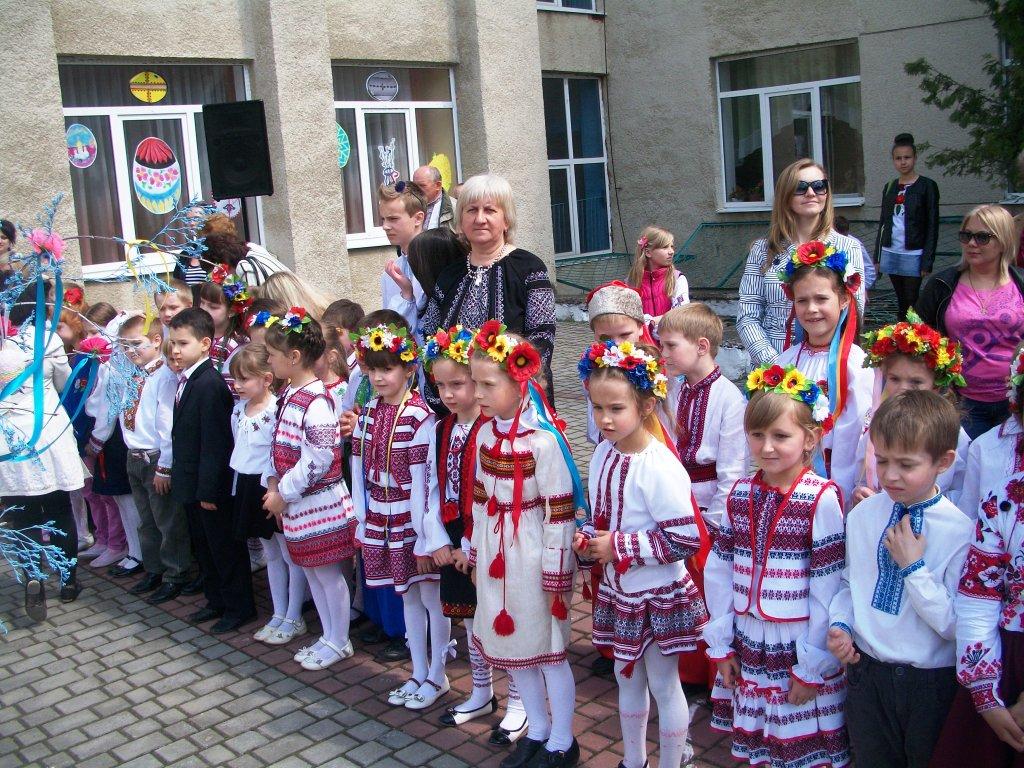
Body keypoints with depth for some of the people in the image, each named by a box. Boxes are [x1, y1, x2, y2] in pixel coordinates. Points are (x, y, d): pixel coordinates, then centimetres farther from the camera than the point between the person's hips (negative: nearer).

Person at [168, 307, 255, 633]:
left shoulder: (210, 384, -22)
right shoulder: (188, 380, 7)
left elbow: (214, 442, -22)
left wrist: (208, 488, -20)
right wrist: (181, 478, 14)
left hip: (212, 485, -9)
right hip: (192, 483, 9)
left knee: (225, 547, 4)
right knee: (203, 545, 19)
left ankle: (239, 606, 18)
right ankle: (216, 600, 33)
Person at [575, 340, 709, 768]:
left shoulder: (659, 468, -25)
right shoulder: (603, 454, -2)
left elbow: (687, 540, -26)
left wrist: (620, 547, -24)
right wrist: (590, 541, -8)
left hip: (657, 596, -8)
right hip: (618, 591, 8)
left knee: (663, 686, 10)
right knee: (628, 680, 22)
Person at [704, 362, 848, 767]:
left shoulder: (821, 499, -13)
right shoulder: (741, 494, 2)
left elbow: (827, 587, -13)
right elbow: (719, 571, 5)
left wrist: (812, 667, -11)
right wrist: (721, 644, 5)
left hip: (799, 648, -4)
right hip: (749, 647, 4)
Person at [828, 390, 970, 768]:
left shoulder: (960, 532, -18)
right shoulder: (862, 516, -2)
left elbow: (957, 624, -20)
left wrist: (914, 567, -24)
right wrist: (841, 624, -6)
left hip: (932, 683, -3)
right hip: (866, 671, 4)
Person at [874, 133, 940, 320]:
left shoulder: (927, 186, -2)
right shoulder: (889, 187, 12)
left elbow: (932, 226, -5)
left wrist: (927, 261, -10)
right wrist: (878, 257, 13)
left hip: (913, 254, -5)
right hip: (891, 253, 5)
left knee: (912, 303, -7)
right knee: (901, 302, 8)